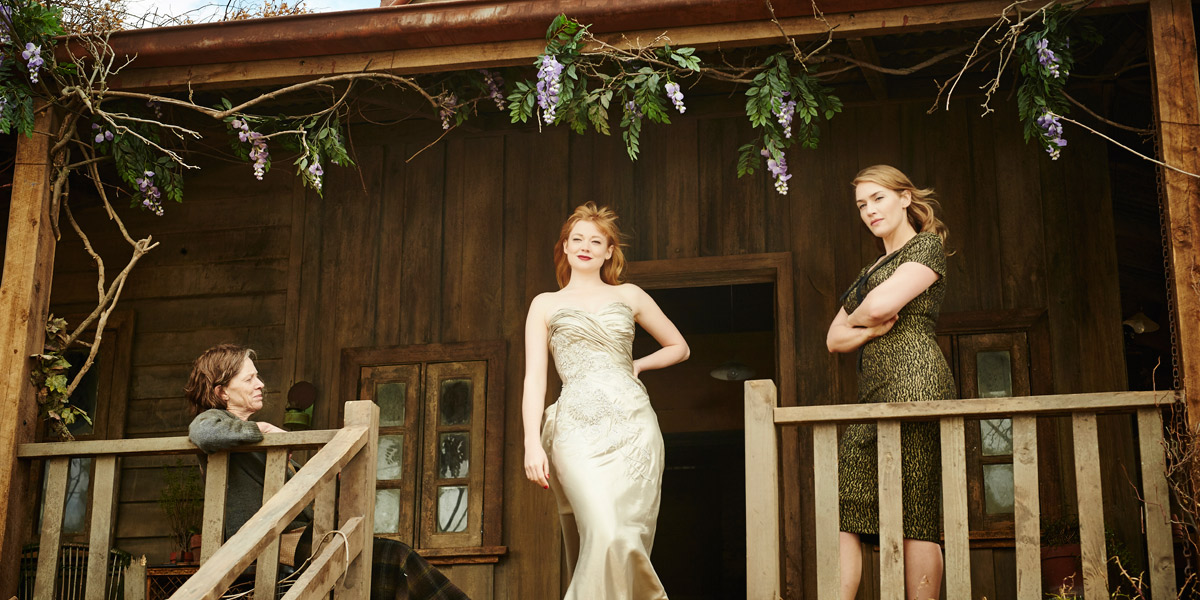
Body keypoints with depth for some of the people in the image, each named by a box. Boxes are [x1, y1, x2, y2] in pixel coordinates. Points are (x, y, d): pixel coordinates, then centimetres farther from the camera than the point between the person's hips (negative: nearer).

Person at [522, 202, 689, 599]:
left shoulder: (628, 296, 19)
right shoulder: (546, 305, 16)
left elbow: (679, 347, 29)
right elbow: (534, 377, 7)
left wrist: (637, 365, 13)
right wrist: (532, 443, -5)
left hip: (634, 427, 2)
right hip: (578, 428, -1)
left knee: (628, 541, -8)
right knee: (604, 536, -21)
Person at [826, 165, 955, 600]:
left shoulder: (926, 246, 5)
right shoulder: (872, 271, 29)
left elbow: (881, 304, -11)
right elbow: (835, 339, 22)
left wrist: (855, 318, 11)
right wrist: (872, 328, 1)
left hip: (910, 378, -8)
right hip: (873, 391, 8)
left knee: (913, 515, -11)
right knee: (843, 506, -5)